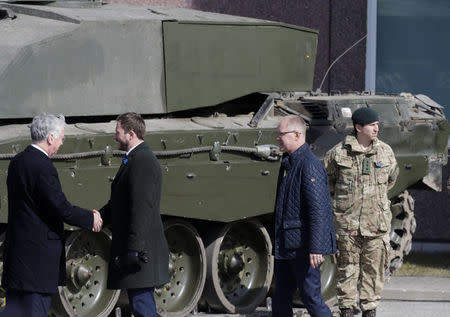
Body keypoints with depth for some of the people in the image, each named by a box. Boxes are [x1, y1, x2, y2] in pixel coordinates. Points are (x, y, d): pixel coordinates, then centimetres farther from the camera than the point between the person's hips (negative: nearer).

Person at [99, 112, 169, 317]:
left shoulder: (143, 162, -16)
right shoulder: (134, 160, 18)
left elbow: (142, 209, -22)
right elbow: (118, 204, 20)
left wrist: (134, 250, -24)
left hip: (141, 247, -11)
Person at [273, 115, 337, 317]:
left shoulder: (310, 165, -15)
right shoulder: (287, 164, 16)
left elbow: (318, 211, -22)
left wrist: (315, 248, -26)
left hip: (303, 247, -10)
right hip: (285, 247, 10)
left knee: (311, 297, -7)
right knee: (280, 300, 11)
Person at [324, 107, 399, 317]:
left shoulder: (385, 152, 5)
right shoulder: (338, 153, -2)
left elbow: (391, 177, 23)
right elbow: (326, 180, 13)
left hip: (376, 221, 2)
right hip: (347, 221, -2)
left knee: (374, 268, 4)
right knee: (347, 268, 2)